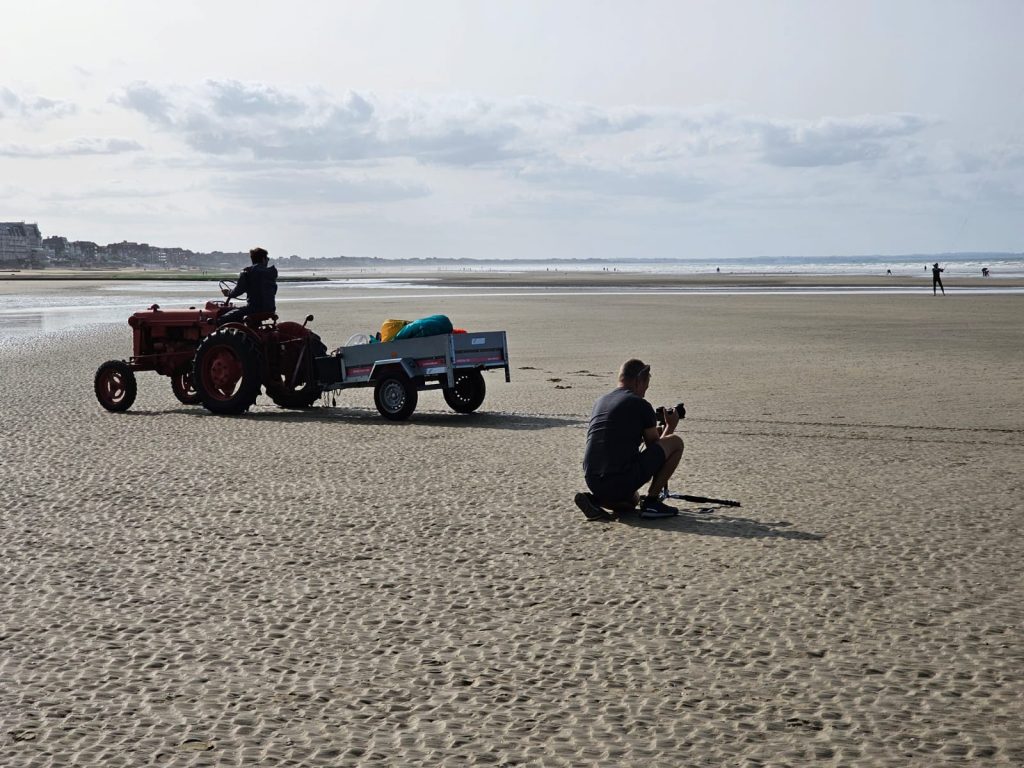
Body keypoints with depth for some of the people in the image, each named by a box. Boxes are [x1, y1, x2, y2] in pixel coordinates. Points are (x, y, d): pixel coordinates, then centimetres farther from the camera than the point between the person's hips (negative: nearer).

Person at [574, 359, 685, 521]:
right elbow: (655, 446, 9)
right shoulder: (641, 405, -3)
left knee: (631, 501, 39)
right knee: (676, 442, 7)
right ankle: (651, 501, 4)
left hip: (592, 482, 7)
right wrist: (670, 426, 28)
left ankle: (594, 499, 7)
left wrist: (657, 430, 40)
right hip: (623, 482, -7)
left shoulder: (600, 402, 17)